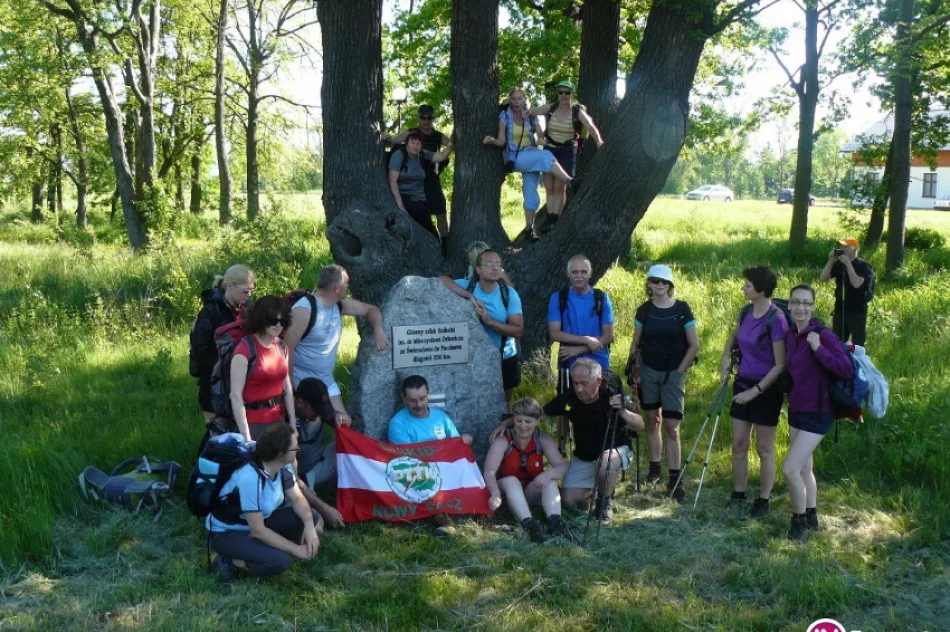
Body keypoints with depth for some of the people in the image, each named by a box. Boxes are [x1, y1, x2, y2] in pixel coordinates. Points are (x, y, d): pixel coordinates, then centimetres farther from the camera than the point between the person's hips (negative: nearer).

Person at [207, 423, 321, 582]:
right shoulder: (250, 478, -34)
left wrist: (309, 525, -24)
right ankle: (229, 562, -6)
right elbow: (258, 531, -30)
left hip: (258, 520, 8)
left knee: (313, 518, -8)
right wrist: (297, 549, -26)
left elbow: (297, 498, -3)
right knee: (280, 561, -30)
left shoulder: (282, 466, -10)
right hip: (226, 533, -8)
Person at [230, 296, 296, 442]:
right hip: (253, 423, -6)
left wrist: (293, 423, 8)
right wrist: (245, 435, -19)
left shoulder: (281, 347, 7)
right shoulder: (245, 349, -14)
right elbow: (236, 395, -17)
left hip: (279, 419, 6)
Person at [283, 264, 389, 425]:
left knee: (343, 423, 8)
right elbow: (287, 348, -22)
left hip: (327, 380, 8)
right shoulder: (304, 309, -22)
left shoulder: (340, 304, 2)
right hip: (302, 382, -8)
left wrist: (378, 329, -5)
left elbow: (370, 309, 16)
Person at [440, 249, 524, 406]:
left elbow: (518, 330, -17)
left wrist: (489, 321, -29)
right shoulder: (468, 286, -12)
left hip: (504, 358, 0)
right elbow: (441, 280, -25)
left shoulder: (509, 294, -13)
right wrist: (469, 295, -31)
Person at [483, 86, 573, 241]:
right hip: (515, 158, -4)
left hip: (532, 155, 4)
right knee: (545, 156, -29)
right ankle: (571, 183, -27)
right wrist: (493, 140, -27)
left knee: (531, 190, -6)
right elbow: (501, 141, -7)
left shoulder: (531, 115, 4)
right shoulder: (504, 116, -4)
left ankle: (529, 228, 0)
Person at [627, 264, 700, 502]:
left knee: (671, 426, -5)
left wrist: (680, 370, -5)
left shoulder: (682, 309, -6)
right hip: (648, 371, 2)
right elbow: (635, 343, 8)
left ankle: (674, 479, -1)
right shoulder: (644, 310, 1)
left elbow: (694, 345, -3)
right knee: (652, 420, 9)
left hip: (673, 373, -2)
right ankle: (654, 468, 21)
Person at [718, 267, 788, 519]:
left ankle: (763, 501, 19)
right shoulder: (746, 312, 2)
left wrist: (756, 391, -20)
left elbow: (780, 365, -19)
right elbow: (733, 337, 24)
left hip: (766, 389, -7)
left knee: (764, 449, 6)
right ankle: (738, 496, 24)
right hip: (743, 384, 7)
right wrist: (725, 359, 7)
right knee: (739, 445, 12)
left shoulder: (776, 319, -20)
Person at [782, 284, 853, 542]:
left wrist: (818, 348, -30)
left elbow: (847, 371, -26)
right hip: (796, 410, 7)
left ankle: (799, 520, 10)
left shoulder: (824, 335, -19)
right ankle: (811, 518, 32)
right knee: (804, 467, 17)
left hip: (817, 413, -7)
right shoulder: (790, 335, 3)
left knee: (789, 469, -10)